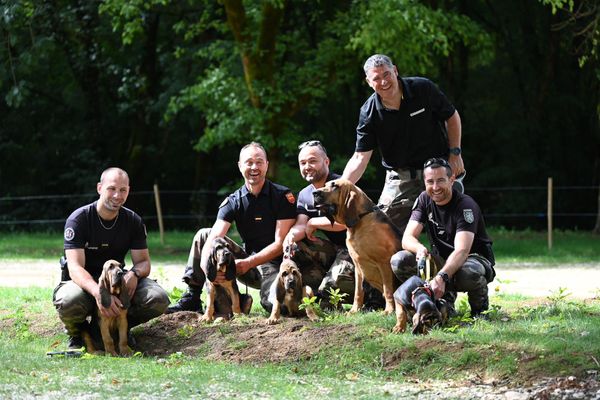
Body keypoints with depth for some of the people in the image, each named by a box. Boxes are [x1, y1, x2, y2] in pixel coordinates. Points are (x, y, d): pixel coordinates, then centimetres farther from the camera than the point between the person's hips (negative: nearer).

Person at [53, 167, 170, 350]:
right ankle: (77, 332, -2)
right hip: (84, 283, -4)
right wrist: (98, 292, -46)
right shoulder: (79, 219, -16)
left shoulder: (133, 221, -1)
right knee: (69, 301, -40)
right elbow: (75, 267, -25)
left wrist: (134, 273, -26)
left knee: (158, 299, -24)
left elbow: (143, 262, 2)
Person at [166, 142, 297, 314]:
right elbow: (214, 238, -15)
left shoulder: (283, 196, -10)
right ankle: (192, 297, -9)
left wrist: (250, 262, -28)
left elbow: (282, 242, -16)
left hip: (274, 264, -5)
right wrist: (207, 265, -37)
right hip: (248, 259, 5)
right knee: (203, 235, -7)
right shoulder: (233, 201, 0)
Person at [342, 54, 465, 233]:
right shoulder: (369, 112, -11)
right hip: (400, 176, 1)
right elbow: (360, 157, -12)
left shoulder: (423, 88, -12)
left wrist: (455, 153, -4)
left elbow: (452, 117, 3)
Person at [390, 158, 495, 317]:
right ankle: (446, 297, -2)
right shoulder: (424, 200, -3)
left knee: (468, 273, -43)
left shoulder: (466, 206, -21)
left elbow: (462, 250, -34)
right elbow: (407, 238, -11)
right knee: (399, 261, -20)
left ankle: (480, 306, -7)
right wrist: (420, 249, -38)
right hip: (442, 261, 5)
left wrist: (441, 277, -52)